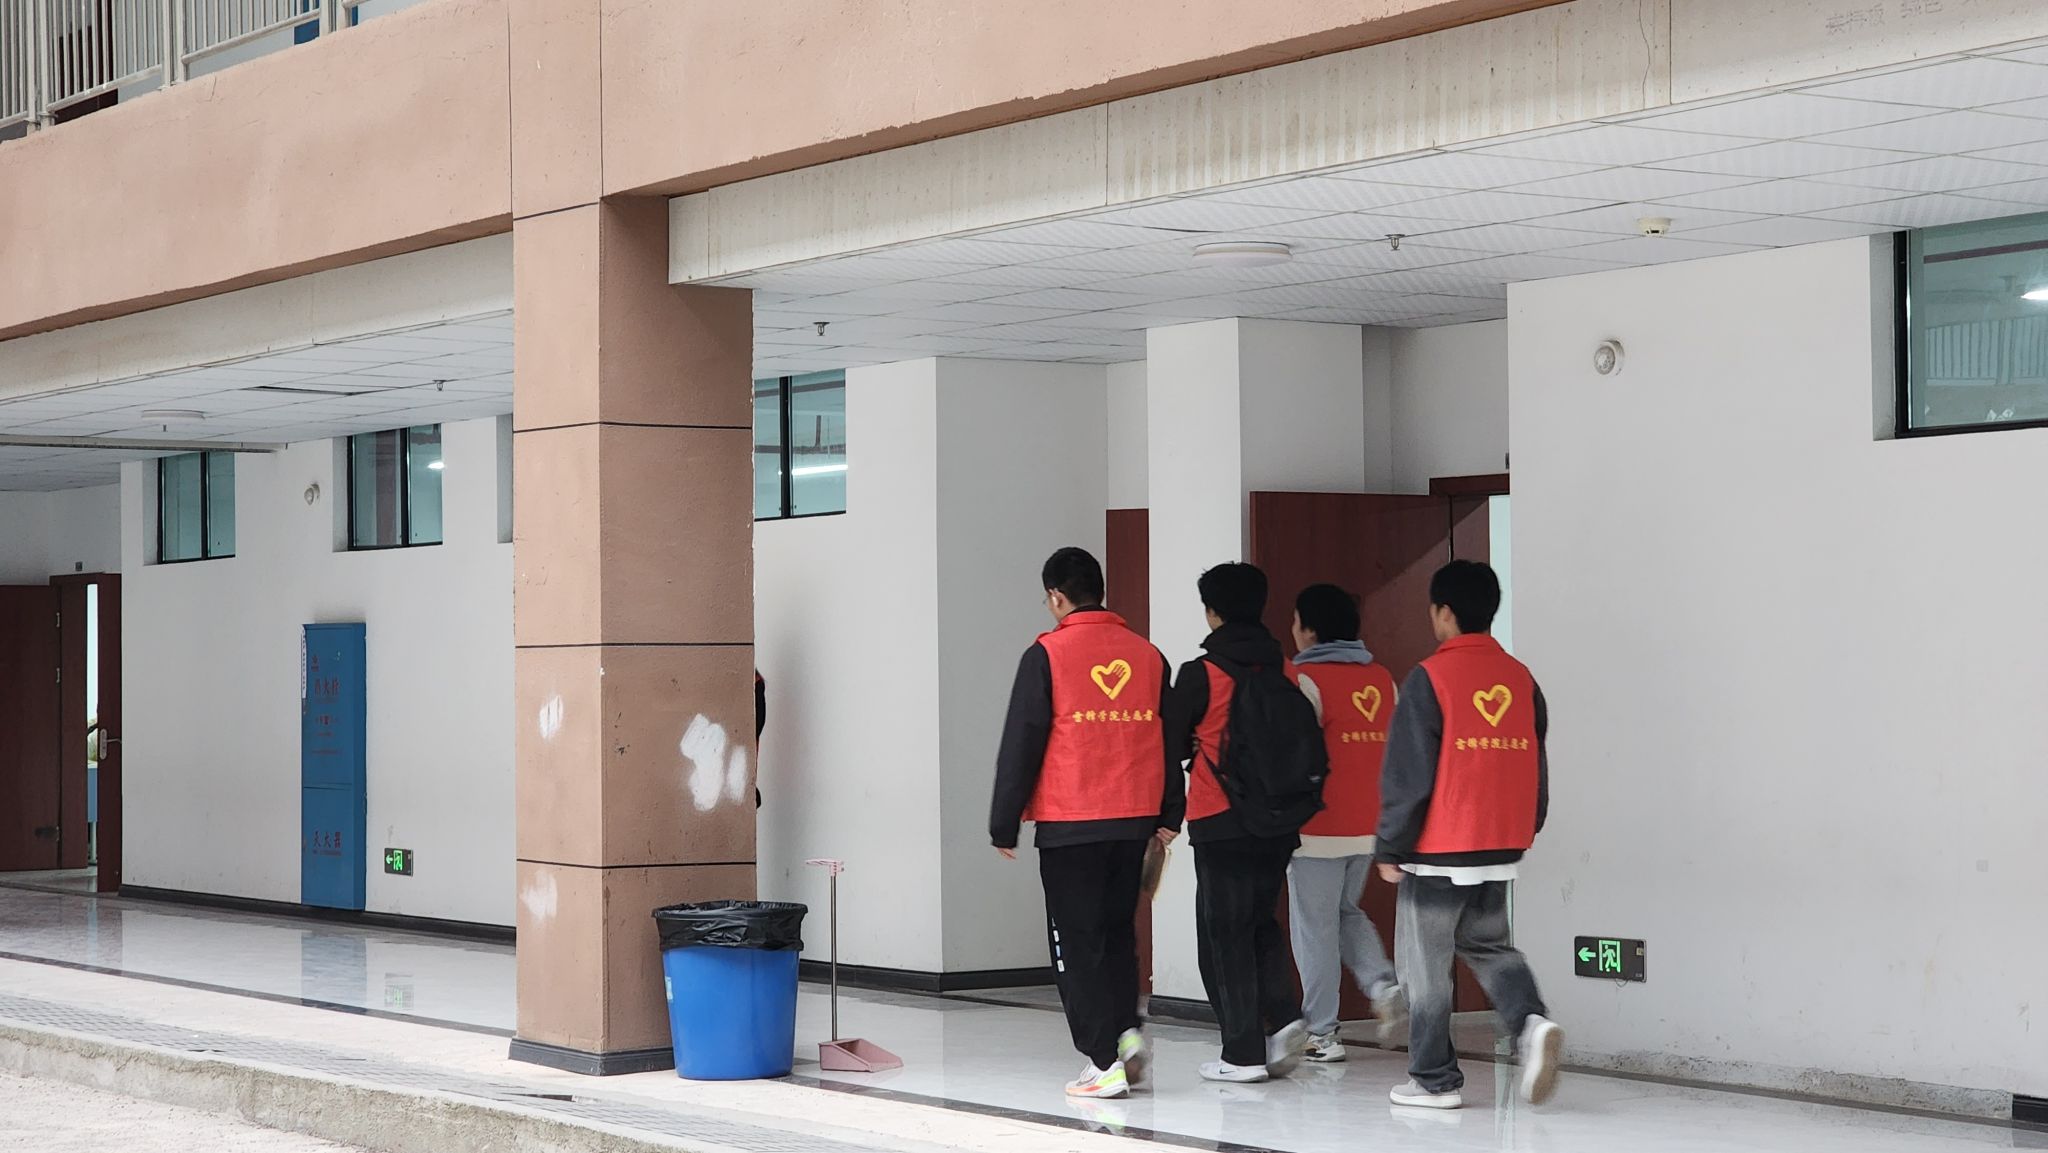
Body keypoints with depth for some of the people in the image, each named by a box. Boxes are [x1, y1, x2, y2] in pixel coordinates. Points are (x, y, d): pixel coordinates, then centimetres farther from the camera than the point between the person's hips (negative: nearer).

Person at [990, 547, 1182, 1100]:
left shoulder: (1047, 655, -7)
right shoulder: (1147, 654, 7)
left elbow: (1020, 745, -6)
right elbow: (1170, 739, 13)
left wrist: (1004, 825, 0)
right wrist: (1169, 816, 19)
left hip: (1069, 825, -5)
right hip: (1134, 822, 5)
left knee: (1077, 942, 3)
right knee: (1118, 931, 20)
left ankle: (1103, 1061, -2)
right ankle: (1128, 1029, 5)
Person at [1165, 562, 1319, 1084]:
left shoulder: (1202, 674, -11)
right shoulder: (1284, 672, 2)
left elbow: (1172, 743, -5)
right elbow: (1309, 741, 5)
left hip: (1221, 824, -5)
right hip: (1278, 825, 5)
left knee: (1224, 933, 3)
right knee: (1260, 923, 21)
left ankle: (1243, 1051, 3)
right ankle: (1283, 1015, 3)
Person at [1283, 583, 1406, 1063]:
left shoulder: (1307, 678, -12)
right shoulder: (1381, 678, 9)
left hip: (1319, 828, -7)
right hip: (1369, 826, 7)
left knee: (1314, 926, 2)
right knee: (1346, 912, 23)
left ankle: (1321, 1033, 5)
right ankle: (1384, 985, 2)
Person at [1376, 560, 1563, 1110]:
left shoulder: (1430, 678, -12)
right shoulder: (1520, 678, 5)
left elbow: (1407, 774, -12)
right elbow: (1537, 764, 12)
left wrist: (1391, 848, -5)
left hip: (1439, 851, -6)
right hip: (1502, 847, 6)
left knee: (1425, 963, 6)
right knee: (1488, 945, 21)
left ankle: (1434, 1079, 10)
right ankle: (1532, 1023, -4)